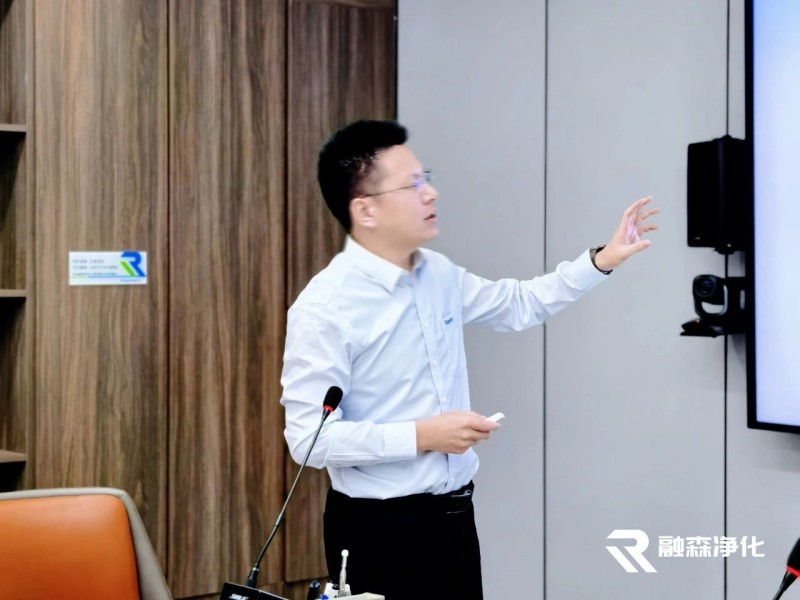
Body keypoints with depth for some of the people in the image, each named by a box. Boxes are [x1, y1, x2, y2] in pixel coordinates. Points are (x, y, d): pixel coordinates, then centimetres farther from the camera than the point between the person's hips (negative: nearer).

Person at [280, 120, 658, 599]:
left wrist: (601, 261, 14)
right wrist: (421, 435, -22)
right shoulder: (325, 307, -18)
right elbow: (308, 438, -20)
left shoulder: (438, 275, 5)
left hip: (453, 516, 7)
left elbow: (519, 305, 22)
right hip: (381, 528, -7)